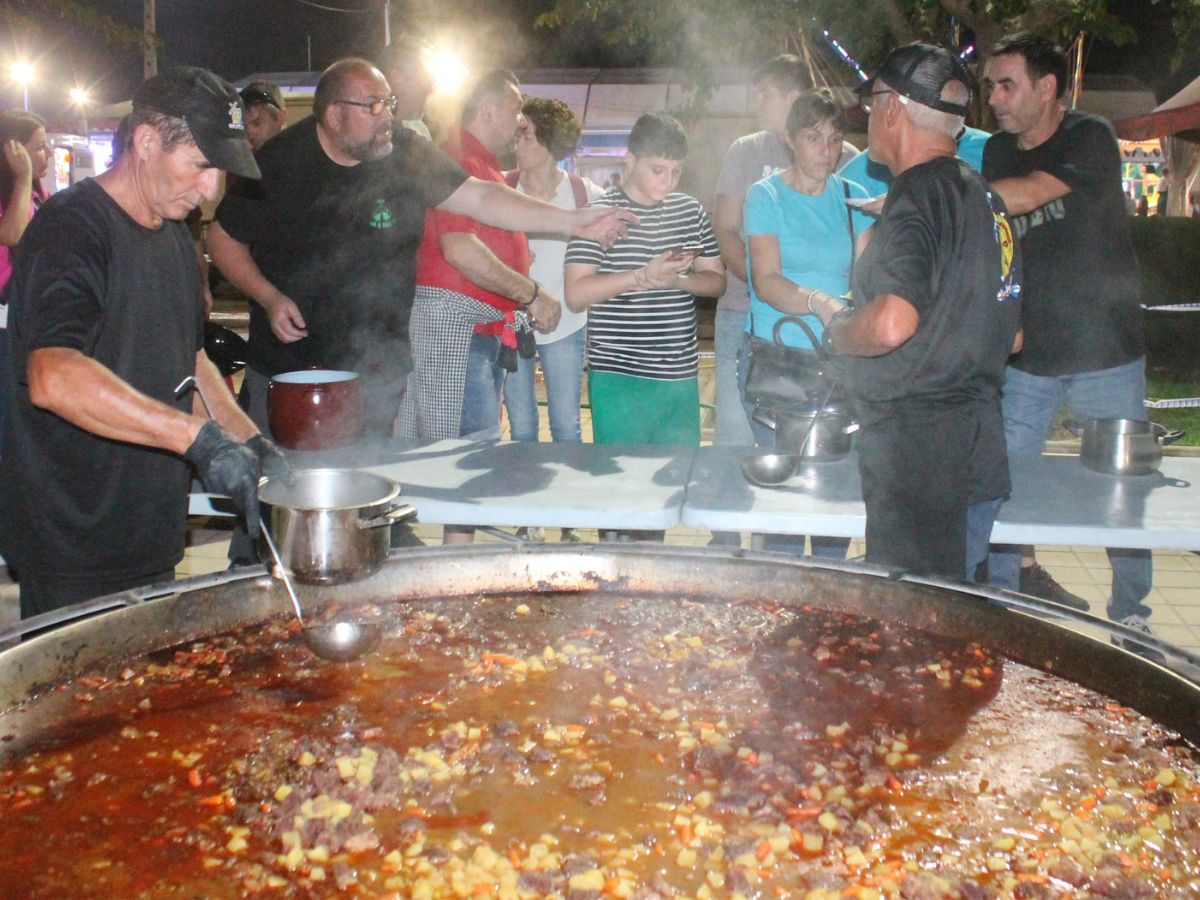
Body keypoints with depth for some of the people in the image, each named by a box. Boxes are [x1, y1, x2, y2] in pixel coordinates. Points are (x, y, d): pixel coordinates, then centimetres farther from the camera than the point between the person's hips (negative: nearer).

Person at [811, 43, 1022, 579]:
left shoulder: (918, 195, -14)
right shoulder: (983, 197, 16)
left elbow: (892, 323, -29)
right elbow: (1011, 336, 22)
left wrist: (835, 325, -10)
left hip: (918, 449, -10)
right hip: (980, 448, 10)